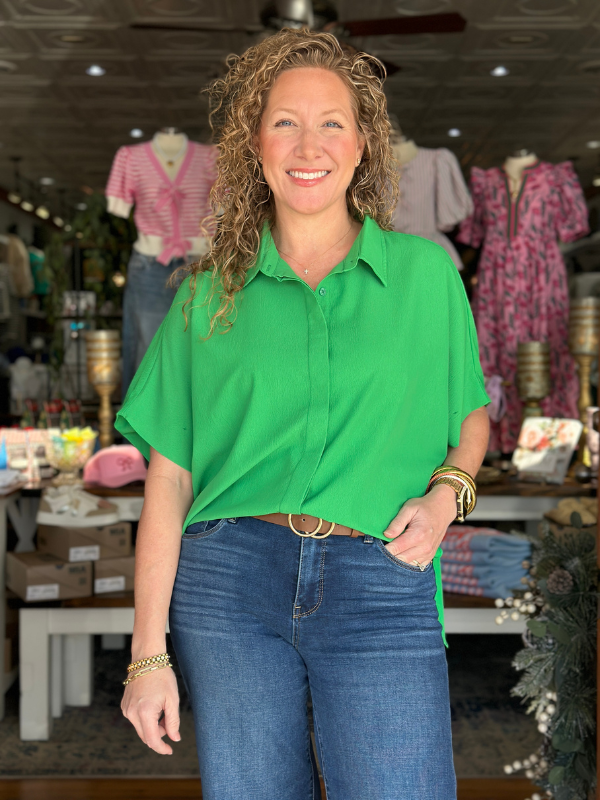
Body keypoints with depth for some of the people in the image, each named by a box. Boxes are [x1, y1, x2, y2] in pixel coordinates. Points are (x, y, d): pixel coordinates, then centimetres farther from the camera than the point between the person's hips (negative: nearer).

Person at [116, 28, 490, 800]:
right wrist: (149, 653, 1)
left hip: (382, 587, 0)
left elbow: (471, 411, 20)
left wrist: (448, 490, -3)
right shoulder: (209, 294, 7)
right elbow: (168, 479, 4)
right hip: (230, 577, 1)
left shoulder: (425, 271, 8)